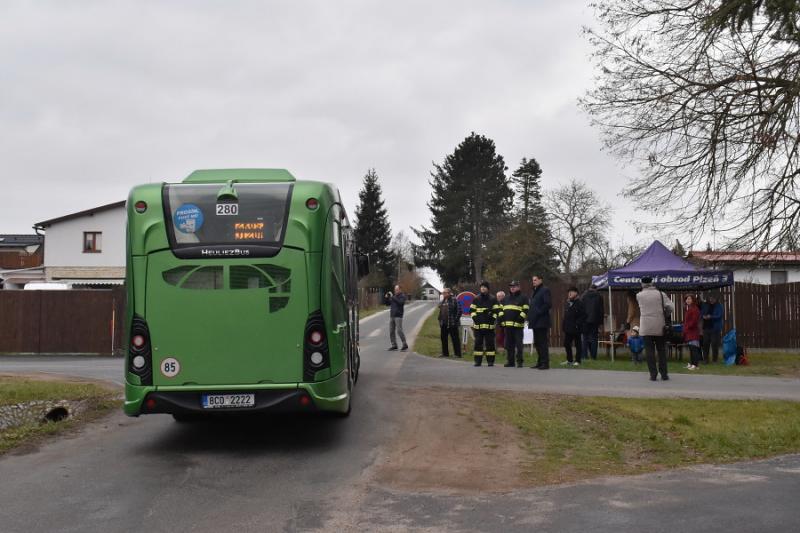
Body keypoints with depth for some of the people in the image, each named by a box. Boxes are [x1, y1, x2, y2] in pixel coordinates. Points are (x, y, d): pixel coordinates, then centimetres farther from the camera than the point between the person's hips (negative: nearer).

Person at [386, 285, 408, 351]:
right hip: (392, 316, 7)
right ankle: (394, 345, 8)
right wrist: (387, 298, -3)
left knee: (399, 331, -12)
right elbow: (388, 303, 15)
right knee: (391, 331, 3)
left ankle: (405, 345, -5)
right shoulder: (394, 296, 15)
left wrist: (392, 297, -21)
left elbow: (400, 302, -22)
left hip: (398, 316, -7)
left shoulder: (402, 296, -4)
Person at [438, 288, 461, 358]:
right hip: (443, 324, 8)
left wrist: (456, 319, -14)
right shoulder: (441, 302, 16)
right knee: (443, 339, 10)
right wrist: (440, 321, 15)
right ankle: (445, 353, 19)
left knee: (455, 339, -3)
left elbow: (459, 311, -11)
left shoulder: (454, 300, -8)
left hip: (452, 323, -8)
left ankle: (457, 354, 1)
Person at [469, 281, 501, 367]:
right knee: (478, 343, 1)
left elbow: (496, 310, 6)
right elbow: (472, 310, 12)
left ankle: (490, 361, 4)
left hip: (489, 325, -1)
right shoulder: (476, 299, 11)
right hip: (478, 325, 1)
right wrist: (474, 317, -3)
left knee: (490, 343, 0)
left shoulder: (493, 299, 6)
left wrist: (493, 318, -6)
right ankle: (478, 361, 5)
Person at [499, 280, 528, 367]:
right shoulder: (506, 299, 20)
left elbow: (525, 310, -5)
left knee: (518, 344, -6)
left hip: (518, 325, -6)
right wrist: (501, 318, 9)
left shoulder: (523, 298, 3)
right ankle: (510, 361, 14)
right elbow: (501, 309, 23)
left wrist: (520, 318, -16)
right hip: (507, 324, 6)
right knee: (509, 344, 8)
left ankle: (519, 362, -3)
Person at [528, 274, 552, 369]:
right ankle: (540, 362, 17)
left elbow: (548, 304, -15)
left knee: (543, 343, -8)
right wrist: (530, 317, 12)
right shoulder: (534, 292, 21)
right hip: (535, 322, 9)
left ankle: (545, 363, -6)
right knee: (537, 343, 11)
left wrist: (539, 313, -17)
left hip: (542, 322, -9)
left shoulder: (545, 290, -6)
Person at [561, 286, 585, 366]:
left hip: (576, 329, -7)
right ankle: (569, 360, 21)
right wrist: (564, 325, 10)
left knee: (577, 344, 1)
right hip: (568, 328, 7)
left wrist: (577, 324, -17)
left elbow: (583, 315, -12)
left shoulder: (579, 304, -8)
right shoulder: (567, 304, 14)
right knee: (567, 344, 10)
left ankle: (577, 361, 7)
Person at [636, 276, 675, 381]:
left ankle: (653, 374, 0)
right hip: (659, 327, 1)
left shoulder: (639, 296, -1)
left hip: (646, 328, -1)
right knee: (661, 350, 9)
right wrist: (664, 314, 10)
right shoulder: (660, 294, -1)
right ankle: (664, 374, 9)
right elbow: (671, 308, -7)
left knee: (649, 351, 3)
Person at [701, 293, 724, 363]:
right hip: (706, 327, 3)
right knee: (705, 344, 3)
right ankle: (706, 359, 10)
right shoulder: (705, 305, 11)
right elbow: (701, 312, 13)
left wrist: (711, 317, -24)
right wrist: (703, 316, -9)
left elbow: (719, 315, -11)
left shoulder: (719, 306, 0)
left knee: (715, 344, -3)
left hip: (715, 328, -3)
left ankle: (715, 360, 5)